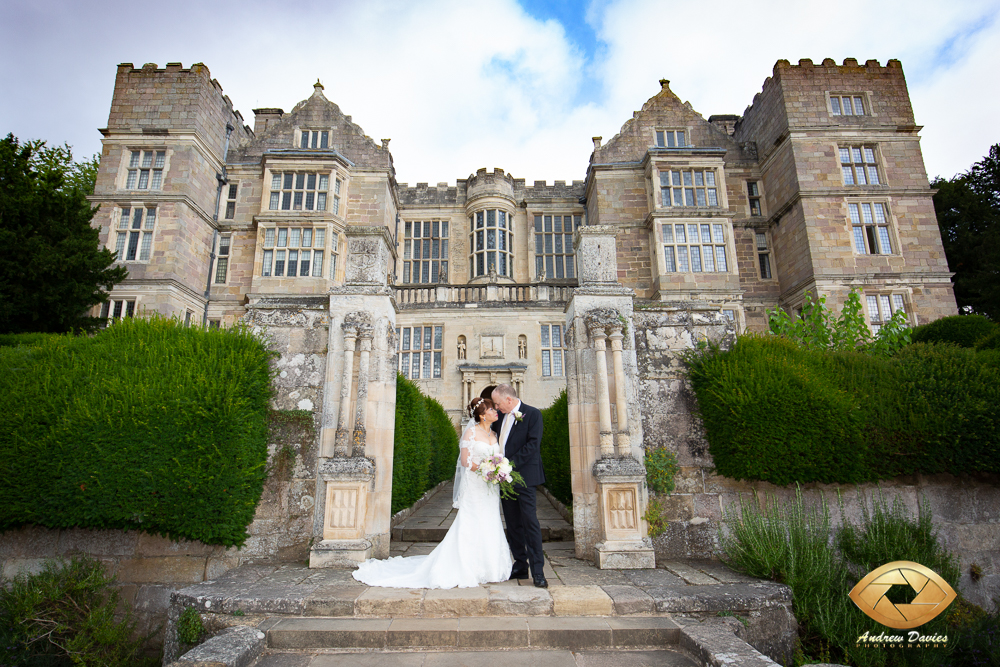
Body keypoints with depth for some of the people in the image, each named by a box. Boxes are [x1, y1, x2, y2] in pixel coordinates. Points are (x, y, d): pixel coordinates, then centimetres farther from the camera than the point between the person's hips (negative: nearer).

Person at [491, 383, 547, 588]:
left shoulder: (532, 414, -8)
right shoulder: (500, 417, 14)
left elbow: (533, 444, -16)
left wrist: (512, 464, -20)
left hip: (524, 476, -7)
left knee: (530, 522, -6)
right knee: (513, 524, 12)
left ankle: (537, 570, 1)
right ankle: (520, 566, 21)